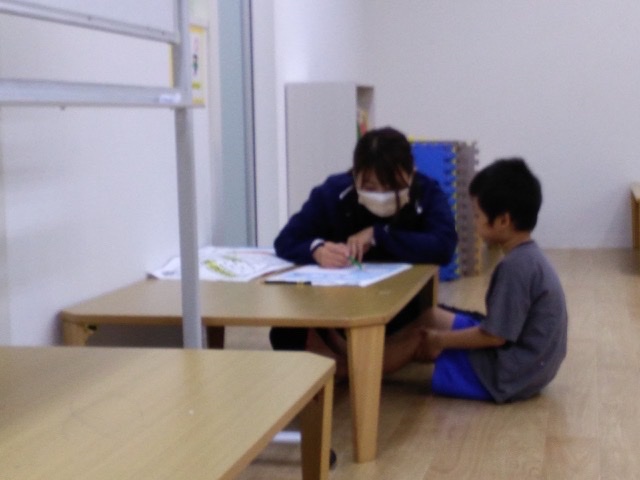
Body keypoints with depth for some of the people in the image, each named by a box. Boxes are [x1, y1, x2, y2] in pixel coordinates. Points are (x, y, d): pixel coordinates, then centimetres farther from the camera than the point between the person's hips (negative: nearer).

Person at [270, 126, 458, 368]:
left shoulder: (428, 194, -14)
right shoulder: (333, 192, -11)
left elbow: (443, 248, -30)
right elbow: (285, 241, -11)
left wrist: (378, 235, -26)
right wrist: (317, 250, -34)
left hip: (403, 313, 0)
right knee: (286, 335, -25)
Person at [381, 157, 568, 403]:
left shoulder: (514, 266, -24)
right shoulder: (528, 256, 6)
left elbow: (495, 335, -23)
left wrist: (440, 341, -11)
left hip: (508, 374, -10)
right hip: (525, 365, 10)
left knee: (420, 338, -1)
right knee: (431, 317, 14)